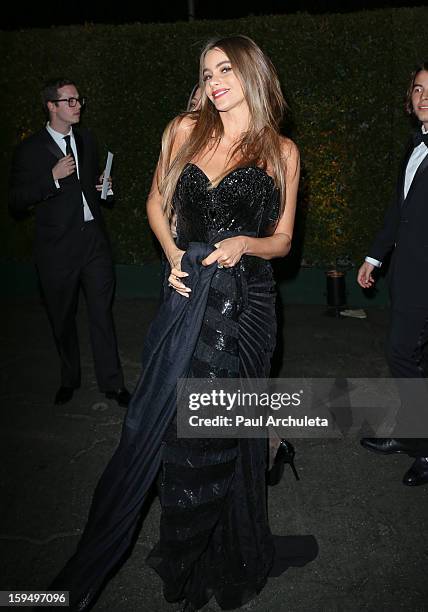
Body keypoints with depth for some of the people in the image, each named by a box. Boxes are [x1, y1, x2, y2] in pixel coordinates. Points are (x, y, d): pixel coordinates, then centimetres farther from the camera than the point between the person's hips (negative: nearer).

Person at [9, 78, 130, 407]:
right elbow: (17, 202, -9)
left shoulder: (86, 138, 12)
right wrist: (53, 177, -20)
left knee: (102, 311, 2)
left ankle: (112, 381, 12)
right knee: (63, 317, 11)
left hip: (94, 236, 3)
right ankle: (70, 378, 30)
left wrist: (100, 185, 5)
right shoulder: (30, 149, -5)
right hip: (58, 245, -3)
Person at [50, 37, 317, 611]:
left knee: (227, 429, 8)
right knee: (175, 423, 6)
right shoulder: (186, 130, 6)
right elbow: (157, 201, 15)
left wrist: (245, 244, -13)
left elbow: (282, 239, 9)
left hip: (245, 302, -1)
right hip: (188, 297, 1)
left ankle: (230, 554, 34)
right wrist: (173, 254, -2)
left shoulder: (282, 152, 4)